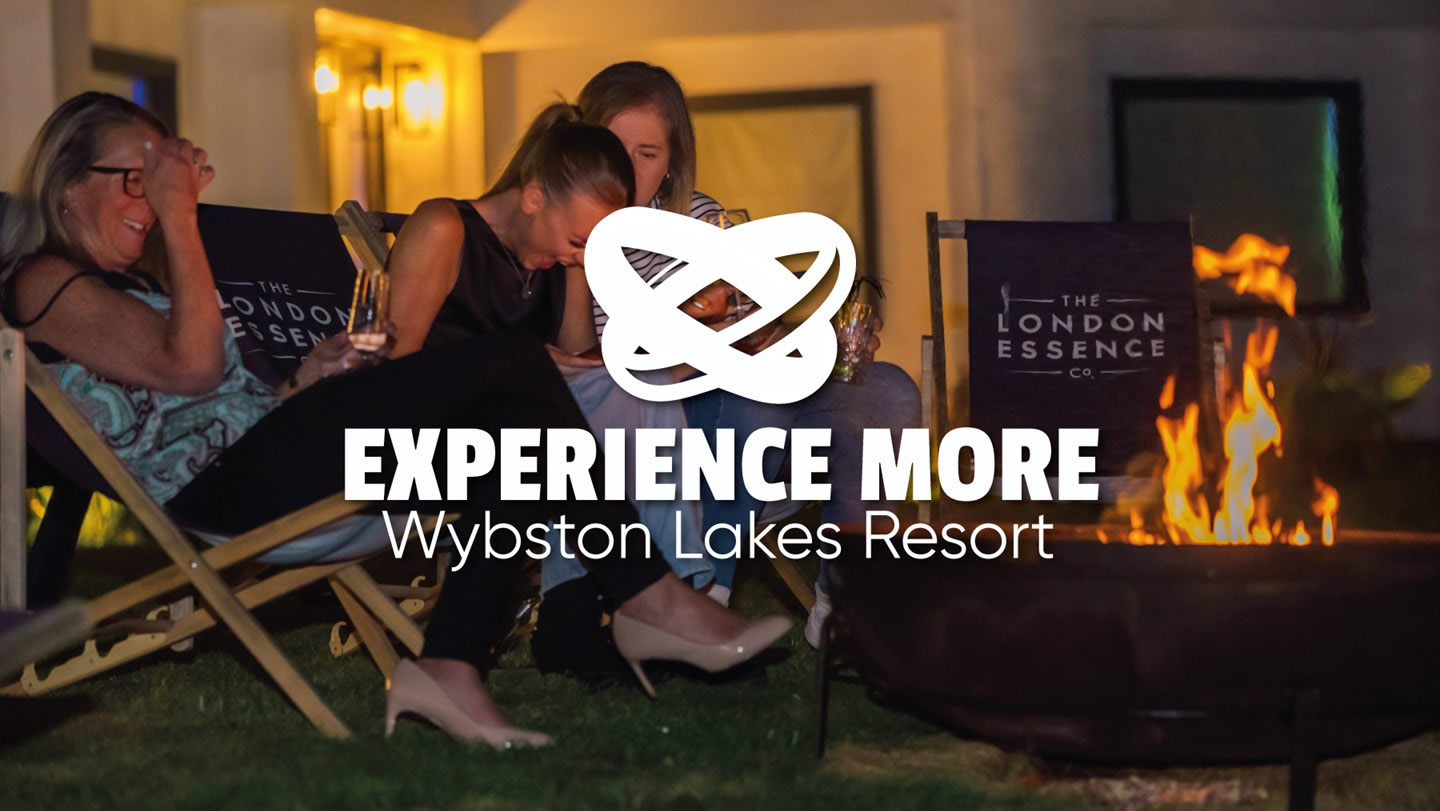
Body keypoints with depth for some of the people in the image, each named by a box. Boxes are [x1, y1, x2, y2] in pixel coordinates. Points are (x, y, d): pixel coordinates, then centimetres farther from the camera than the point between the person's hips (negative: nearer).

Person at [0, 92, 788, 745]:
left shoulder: (127, 281, 30)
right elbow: (191, 367, -13)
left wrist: (307, 378, 7)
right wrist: (179, 219, -8)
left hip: (259, 458, 10)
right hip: (220, 482, -10)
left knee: (513, 425, -11)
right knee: (508, 358, -19)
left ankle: (449, 665, -21)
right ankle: (649, 599, -18)